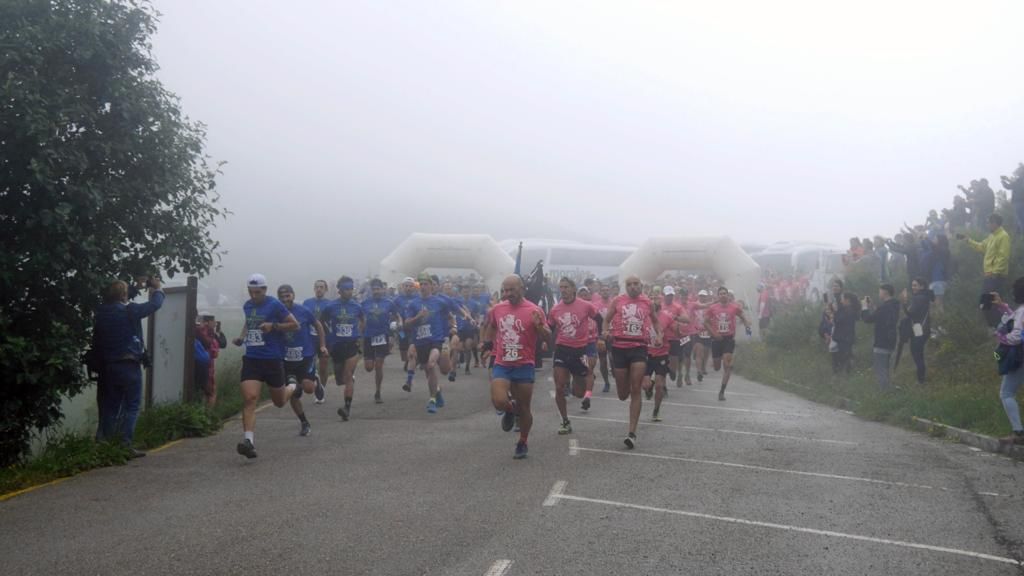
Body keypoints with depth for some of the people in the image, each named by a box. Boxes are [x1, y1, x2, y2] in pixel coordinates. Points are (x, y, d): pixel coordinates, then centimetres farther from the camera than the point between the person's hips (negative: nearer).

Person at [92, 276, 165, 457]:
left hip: (108, 366, 6)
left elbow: (117, 301, 24)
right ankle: (125, 445, -6)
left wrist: (136, 288, 25)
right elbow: (155, 304, -5)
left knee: (110, 407, 14)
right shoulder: (129, 311, -14)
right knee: (132, 407, 0)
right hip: (129, 365, -6)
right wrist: (157, 289, 14)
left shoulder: (102, 311, 3)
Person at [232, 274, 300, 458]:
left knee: (279, 402, 13)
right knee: (249, 398, -17)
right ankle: (248, 441, -20)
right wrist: (242, 337, 11)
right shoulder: (247, 305, 10)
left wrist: (273, 326, -18)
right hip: (251, 359, 3)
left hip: (273, 359, -3)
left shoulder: (274, 305, -7)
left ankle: (292, 388, 48)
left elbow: (295, 325, -5)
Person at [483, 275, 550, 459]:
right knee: (499, 402, -18)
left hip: (525, 366, -2)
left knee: (524, 408, 6)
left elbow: (548, 337, -7)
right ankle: (510, 410, 19)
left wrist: (539, 325, -25)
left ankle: (522, 444, 27)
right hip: (501, 365, 2)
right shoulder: (496, 309, 4)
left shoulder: (534, 310, -8)